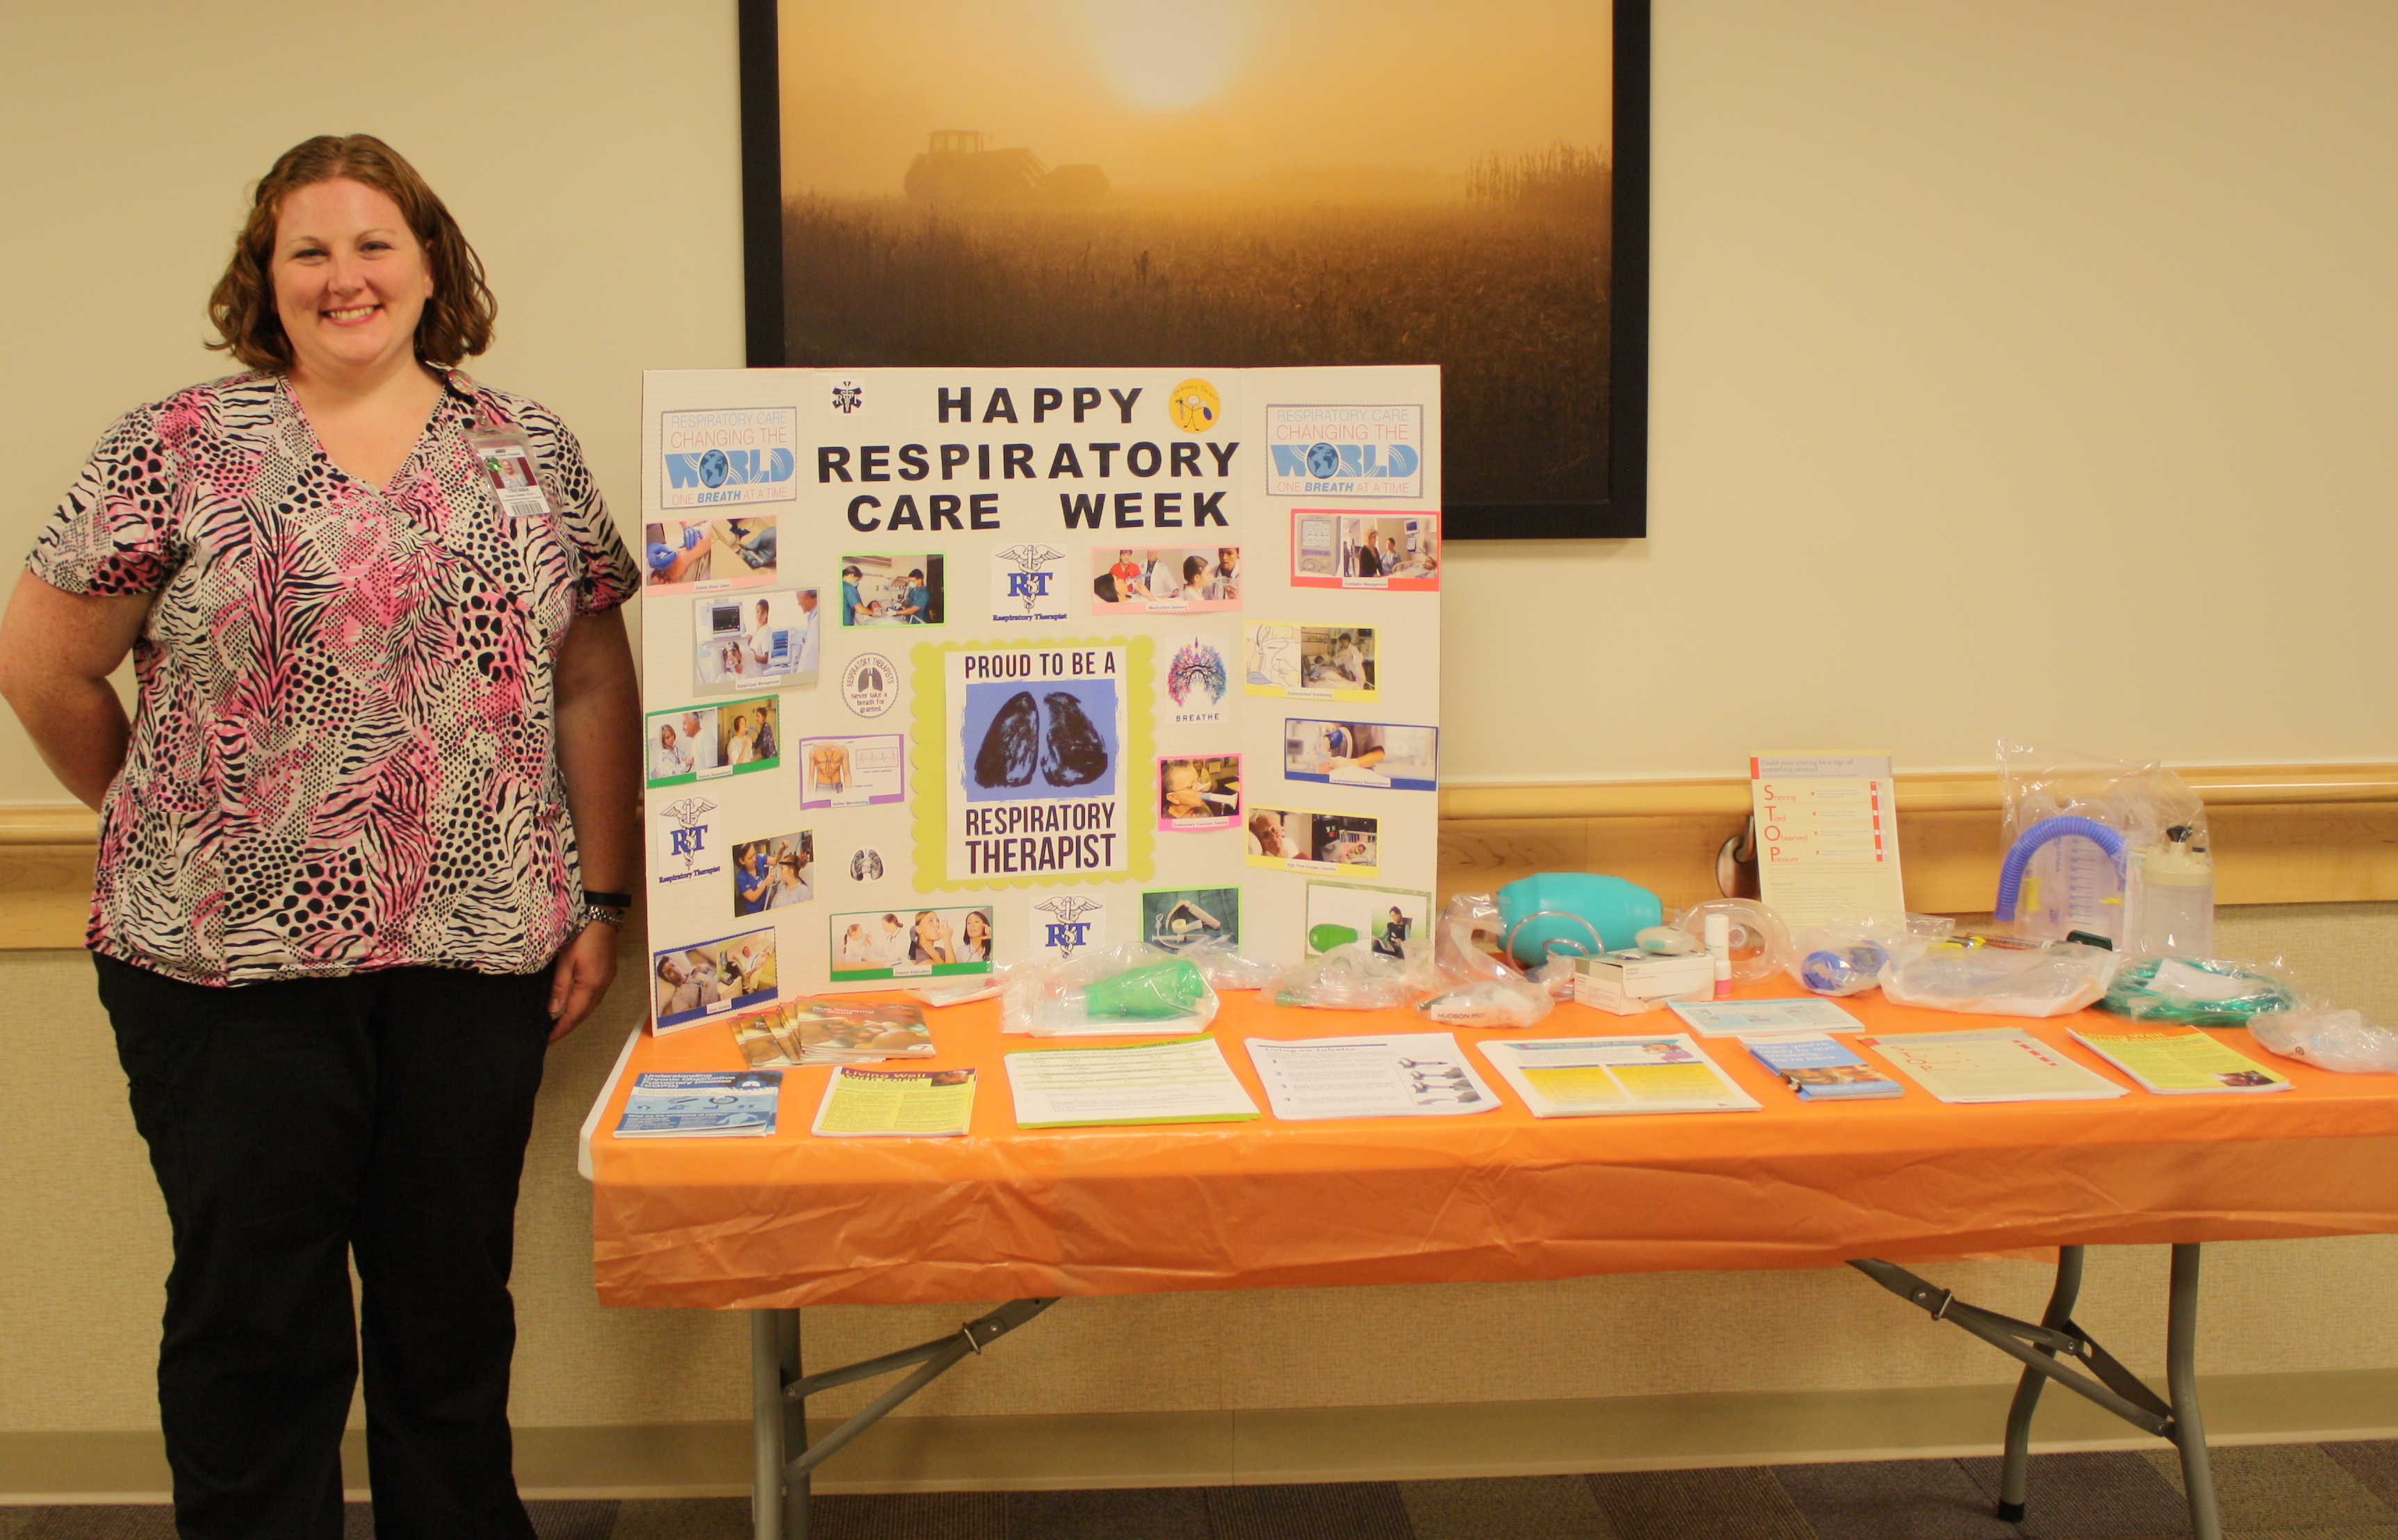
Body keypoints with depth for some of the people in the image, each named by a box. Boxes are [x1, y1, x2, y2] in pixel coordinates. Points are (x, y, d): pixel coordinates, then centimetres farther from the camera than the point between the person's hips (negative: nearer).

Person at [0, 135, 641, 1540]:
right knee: (254, 1314, 7)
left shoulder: (532, 450, 7)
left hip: (480, 951, 2)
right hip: (231, 957, -2)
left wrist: (601, 902, 4)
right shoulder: (183, 447, -1)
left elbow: (597, 688, 8)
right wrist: (161, 822, 11)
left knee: (456, 1302, 12)